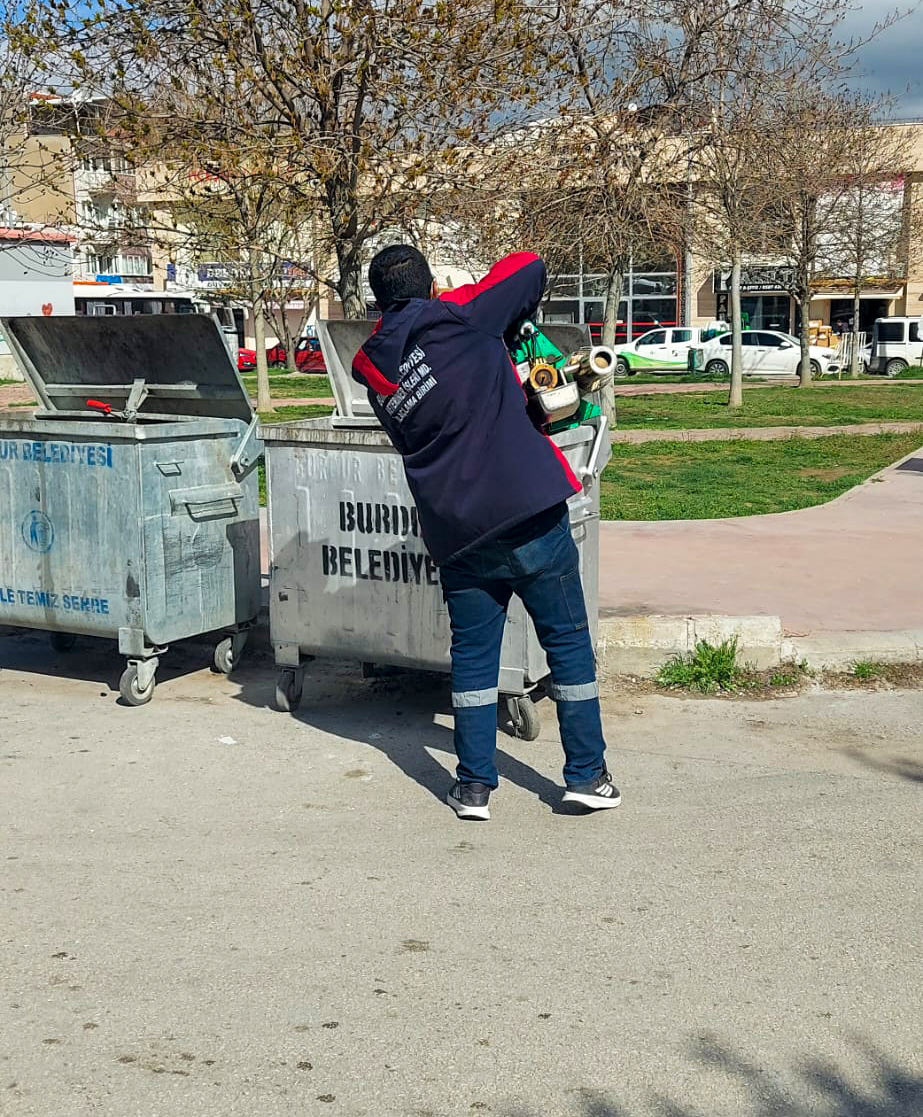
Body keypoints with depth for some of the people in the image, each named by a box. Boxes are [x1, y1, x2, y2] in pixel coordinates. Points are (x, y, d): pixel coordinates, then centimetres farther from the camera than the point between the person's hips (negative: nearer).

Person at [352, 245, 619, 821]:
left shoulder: (370, 367, 10)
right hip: (530, 513, -4)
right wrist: (511, 322, 23)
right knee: (569, 642, 8)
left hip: (456, 531, 4)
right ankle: (587, 775, 14)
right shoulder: (456, 318, -3)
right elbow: (529, 268, 5)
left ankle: (474, 785, 15)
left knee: (473, 655, 14)